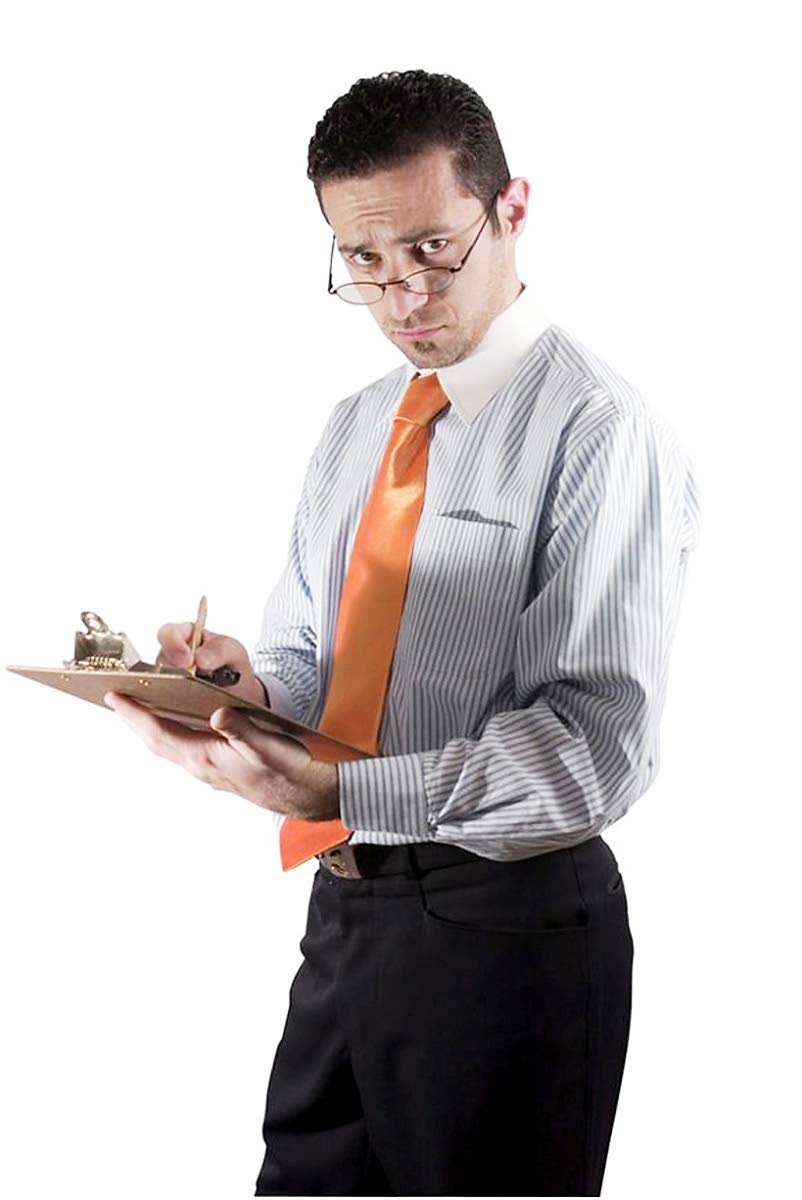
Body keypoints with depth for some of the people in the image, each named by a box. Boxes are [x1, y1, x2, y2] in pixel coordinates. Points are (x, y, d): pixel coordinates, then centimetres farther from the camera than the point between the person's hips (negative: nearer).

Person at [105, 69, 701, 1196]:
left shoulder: (602, 433, -13)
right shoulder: (353, 428, 11)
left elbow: (597, 742, -20)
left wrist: (341, 792, -30)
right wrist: (249, 684, -8)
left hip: (509, 926, -7)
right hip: (347, 908, 7)